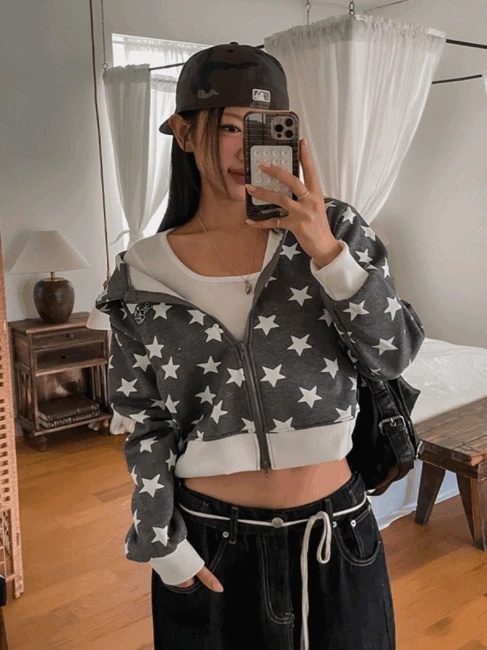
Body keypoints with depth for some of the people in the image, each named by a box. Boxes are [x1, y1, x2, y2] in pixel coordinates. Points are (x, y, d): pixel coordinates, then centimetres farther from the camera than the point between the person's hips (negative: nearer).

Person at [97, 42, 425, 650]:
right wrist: (165, 545, -1)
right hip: (209, 542, 0)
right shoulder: (142, 278, -6)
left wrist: (328, 253, -24)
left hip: (334, 530, 1)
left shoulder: (333, 229, -6)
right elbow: (149, 426, -1)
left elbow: (394, 354, -12)